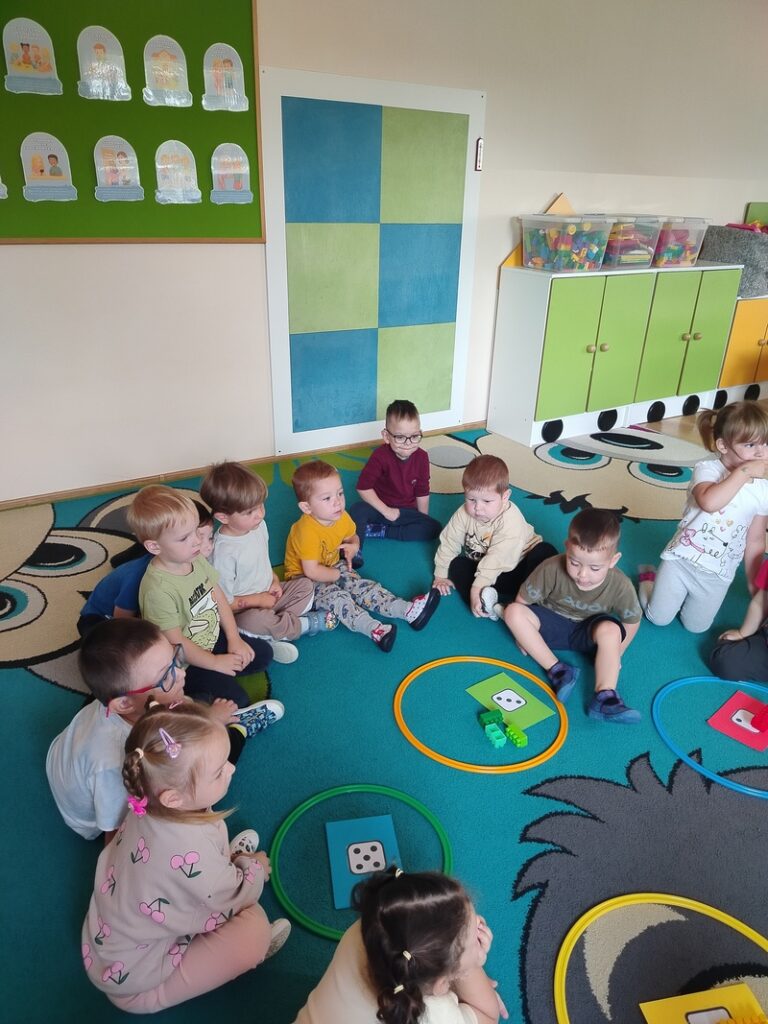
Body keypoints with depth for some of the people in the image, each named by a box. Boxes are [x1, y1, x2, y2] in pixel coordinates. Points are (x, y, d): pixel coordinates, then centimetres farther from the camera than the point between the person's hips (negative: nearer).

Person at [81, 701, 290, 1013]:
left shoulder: (150, 808, -18)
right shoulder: (192, 852, -38)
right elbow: (234, 899, -16)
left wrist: (231, 859, 0)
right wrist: (255, 868, 1)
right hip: (134, 980, -7)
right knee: (255, 928, -14)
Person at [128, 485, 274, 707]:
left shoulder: (196, 559, -9)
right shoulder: (158, 589, -32)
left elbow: (218, 597, 1)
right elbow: (176, 643, -25)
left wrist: (234, 639, -4)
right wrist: (216, 663, -15)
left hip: (214, 638, 8)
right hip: (185, 664, -8)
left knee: (263, 653, 11)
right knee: (236, 700, -16)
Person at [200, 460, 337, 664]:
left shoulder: (258, 526, -5)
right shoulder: (224, 552, -29)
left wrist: (275, 581, -1)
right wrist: (258, 600, -14)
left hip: (268, 594, 8)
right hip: (244, 609, -8)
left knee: (305, 586, -4)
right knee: (254, 619, -38)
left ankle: (274, 635, -16)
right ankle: (305, 624, -13)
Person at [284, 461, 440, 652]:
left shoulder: (342, 518, -7)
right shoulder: (307, 531, -31)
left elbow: (352, 537, 15)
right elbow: (311, 571, -30)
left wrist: (353, 546, -10)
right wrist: (339, 575, -15)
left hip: (334, 568, 7)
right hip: (304, 579, -7)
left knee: (363, 586, -11)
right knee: (334, 596, -31)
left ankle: (409, 610, -21)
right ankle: (374, 629, -47)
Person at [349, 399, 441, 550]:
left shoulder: (422, 457, -11)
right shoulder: (380, 456, -20)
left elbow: (422, 493, -2)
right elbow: (363, 487, -20)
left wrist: (423, 522, 1)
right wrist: (386, 511, -19)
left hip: (406, 511, 3)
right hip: (380, 508, -3)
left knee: (434, 528, -19)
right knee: (358, 510, -32)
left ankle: (377, 530, -18)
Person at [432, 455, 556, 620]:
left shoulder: (510, 520, -29)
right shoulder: (464, 514, -14)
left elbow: (497, 558, -36)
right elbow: (449, 543, -3)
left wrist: (478, 586, -41)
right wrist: (441, 575, 1)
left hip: (516, 566, -5)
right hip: (483, 567, 5)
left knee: (546, 552, -29)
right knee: (457, 565, -18)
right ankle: (495, 606, -39)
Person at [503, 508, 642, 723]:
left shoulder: (620, 587, -26)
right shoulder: (551, 570, -30)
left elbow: (632, 621, -6)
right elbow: (523, 600, -14)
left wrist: (614, 655, -3)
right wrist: (525, 633, -6)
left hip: (588, 633, -1)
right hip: (552, 624, 1)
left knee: (610, 630, -34)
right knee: (513, 612, -26)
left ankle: (604, 697, -33)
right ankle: (557, 670, -25)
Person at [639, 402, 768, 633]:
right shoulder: (707, 469, -15)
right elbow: (709, 502, -39)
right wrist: (744, 472, -31)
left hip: (718, 575, 3)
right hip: (682, 559, -3)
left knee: (695, 627, 11)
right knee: (658, 618, 6)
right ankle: (648, 578, 33)